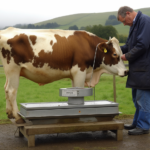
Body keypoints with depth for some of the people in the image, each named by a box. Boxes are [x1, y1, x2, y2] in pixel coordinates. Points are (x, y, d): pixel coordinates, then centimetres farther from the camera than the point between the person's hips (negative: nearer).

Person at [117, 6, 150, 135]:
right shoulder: (135, 24, 16)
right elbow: (130, 45, 20)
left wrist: (127, 56, -12)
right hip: (137, 68, 10)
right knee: (137, 97, 16)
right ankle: (137, 123, 27)